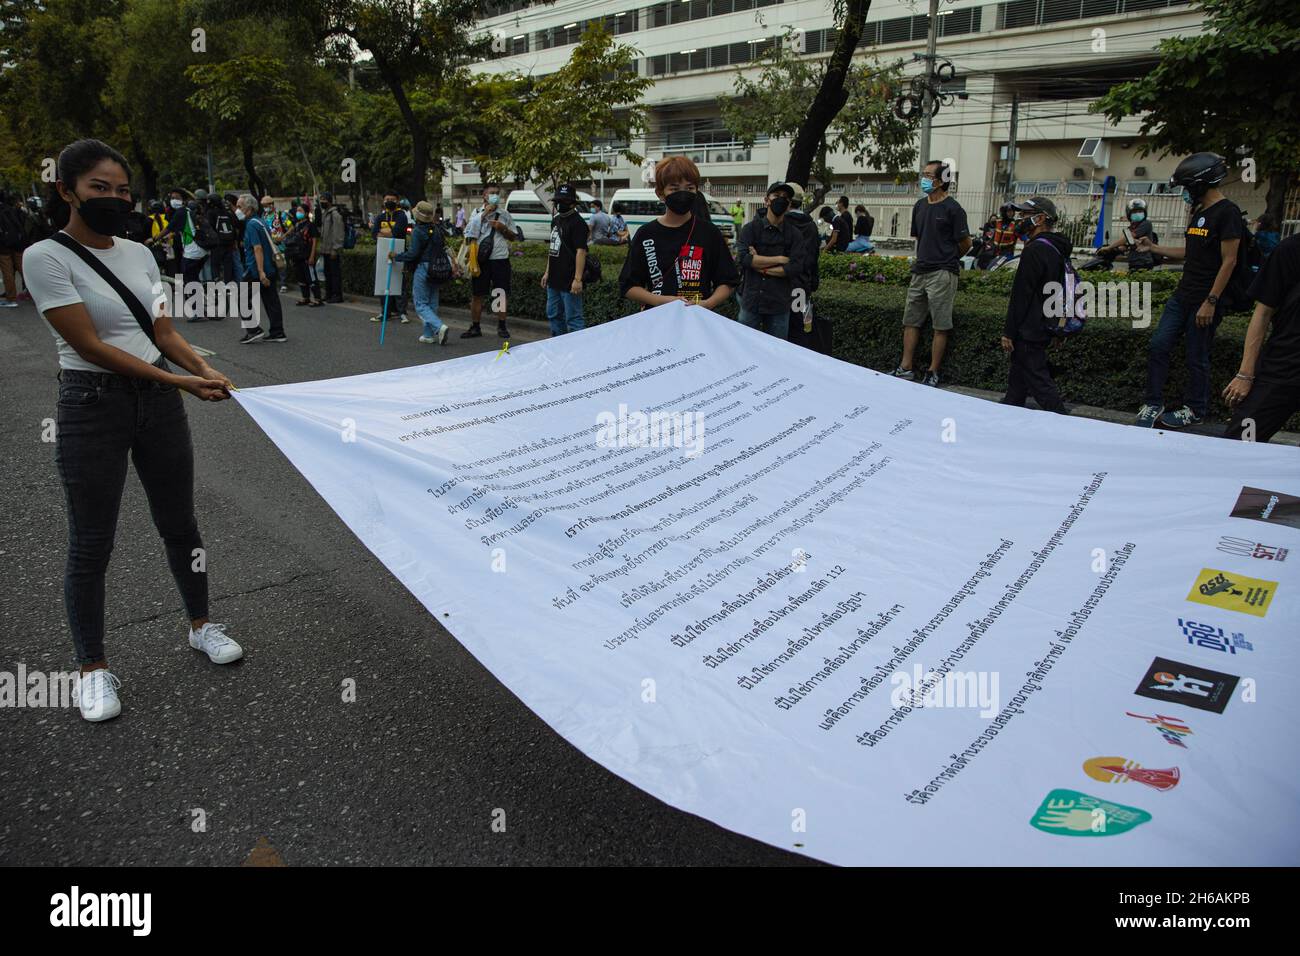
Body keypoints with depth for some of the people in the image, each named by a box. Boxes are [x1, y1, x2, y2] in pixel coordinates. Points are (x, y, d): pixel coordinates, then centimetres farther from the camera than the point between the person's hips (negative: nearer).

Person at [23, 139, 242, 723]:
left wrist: (207, 372, -10)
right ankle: (93, 667, 20)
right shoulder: (47, 258, -11)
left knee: (179, 524, 15)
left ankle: (200, 625, 34)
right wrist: (179, 382, -21)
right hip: (92, 406, -5)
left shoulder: (140, 254, 8)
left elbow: (163, 331, 8)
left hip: (157, 401, 6)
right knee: (91, 544, 4)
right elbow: (91, 345, -17)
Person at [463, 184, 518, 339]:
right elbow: (470, 234, -11)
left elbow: (514, 236, 15)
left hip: (500, 259, 1)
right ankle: (475, 327, 14)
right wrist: (484, 214, -13)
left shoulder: (504, 214, 9)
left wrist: (503, 229, -5)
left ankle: (502, 327, 17)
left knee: (501, 294, 6)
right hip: (481, 260, -1)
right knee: (476, 295, 4)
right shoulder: (477, 213, 4)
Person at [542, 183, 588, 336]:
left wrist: (577, 279, -27)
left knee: (573, 318, -7)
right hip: (554, 280, 10)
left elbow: (581, 251, -20)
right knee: (553, 315, 18)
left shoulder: (577, 223, -12)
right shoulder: (556, 221, 15)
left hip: (569, 282, -10)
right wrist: (547, 272, 20)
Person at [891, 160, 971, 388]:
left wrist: (947, 260, 10)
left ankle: (933, 373, 3)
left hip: (942, 274, -7)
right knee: (911, 321, 8)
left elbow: (965, 244, -3)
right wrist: (923, 258, 14)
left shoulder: (952, 209, -8)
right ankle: (906, 368, 14)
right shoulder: (920, 206, 12)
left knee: (941, 326, -1)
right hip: (920, 272, 7)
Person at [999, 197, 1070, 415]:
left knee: (1039, 381, -8)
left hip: (1028, 331, -10)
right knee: (1018, 377, 17)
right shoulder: (1056, 250, 13)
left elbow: (1021, 296, -20)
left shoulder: (1034, 251, -18)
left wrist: (1009, 332, -17)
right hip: (1043, 328, 10)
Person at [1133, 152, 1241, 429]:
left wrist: (1211, 302, -20)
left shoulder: (1227, 212, -13)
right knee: (1158, 346, 3)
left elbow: (1228, 261, -16)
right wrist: (1153, 248, 12)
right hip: (1182, 296, 8)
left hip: (1204, 301, -8)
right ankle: (1153, 404, 11)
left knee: (1197, 358, 2)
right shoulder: (1197, 213, 14)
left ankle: (1195, 411, 17)